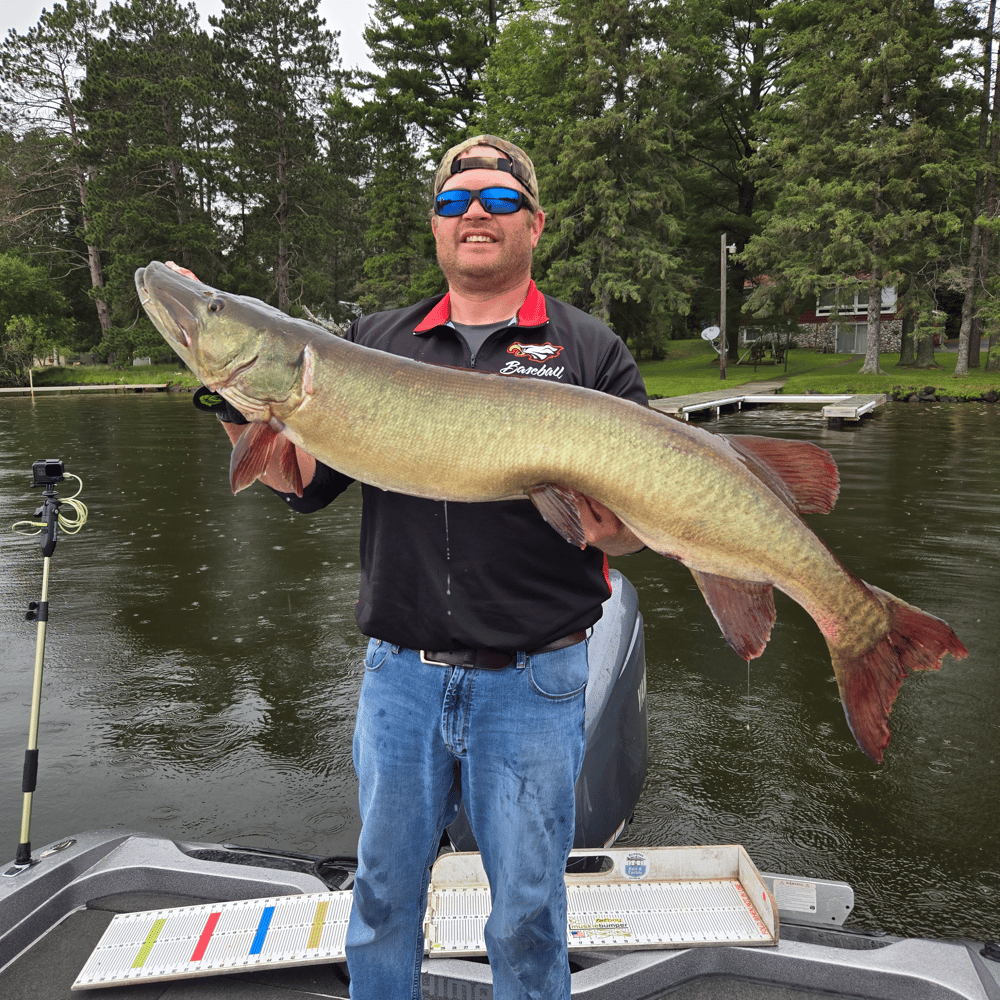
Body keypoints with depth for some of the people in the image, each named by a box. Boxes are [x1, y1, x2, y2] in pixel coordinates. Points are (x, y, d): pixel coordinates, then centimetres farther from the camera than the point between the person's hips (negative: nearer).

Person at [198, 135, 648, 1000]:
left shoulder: (591, 352, 1)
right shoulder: (376, 342, 9)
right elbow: (301, 483, 4)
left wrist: (615, 530, -24)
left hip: (533, 679, -2)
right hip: (400, 672, 3)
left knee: (527, 913, 13)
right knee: (383, 895, 19)